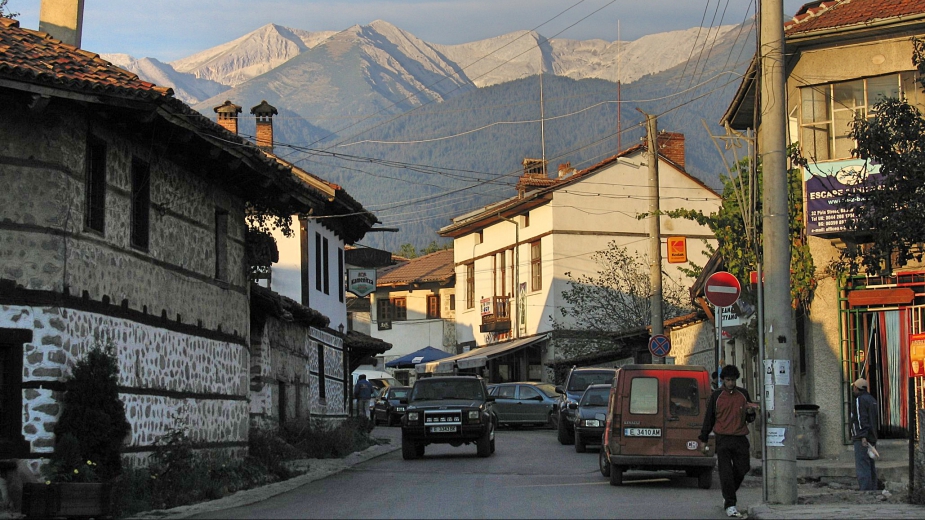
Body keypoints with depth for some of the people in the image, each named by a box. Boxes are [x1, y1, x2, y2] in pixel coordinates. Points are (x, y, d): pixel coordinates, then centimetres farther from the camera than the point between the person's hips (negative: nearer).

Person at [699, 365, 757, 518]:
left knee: (741, 470, 4)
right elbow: (709, 418, 9)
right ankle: (730, 505, -6)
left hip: (740, 439, 3)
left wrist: (750, 413, -5)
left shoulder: (743, 394, 10)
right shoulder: (716, 395, 3)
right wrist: (704, 439, 8)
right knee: (726, 473, -8)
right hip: (723, 439, -3)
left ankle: (728, 496, 27)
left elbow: (750, 419, 19)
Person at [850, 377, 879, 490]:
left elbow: (862, 419, -19)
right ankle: (873, 490, 15)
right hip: (872, 438, 10)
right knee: (871, 466, 13)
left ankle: (865, 490, -17)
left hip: (861, 439, -10)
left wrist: (863, 436, -24)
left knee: (862, 466, -12)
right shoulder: (872, 399, 19)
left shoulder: (860, 400, -11)